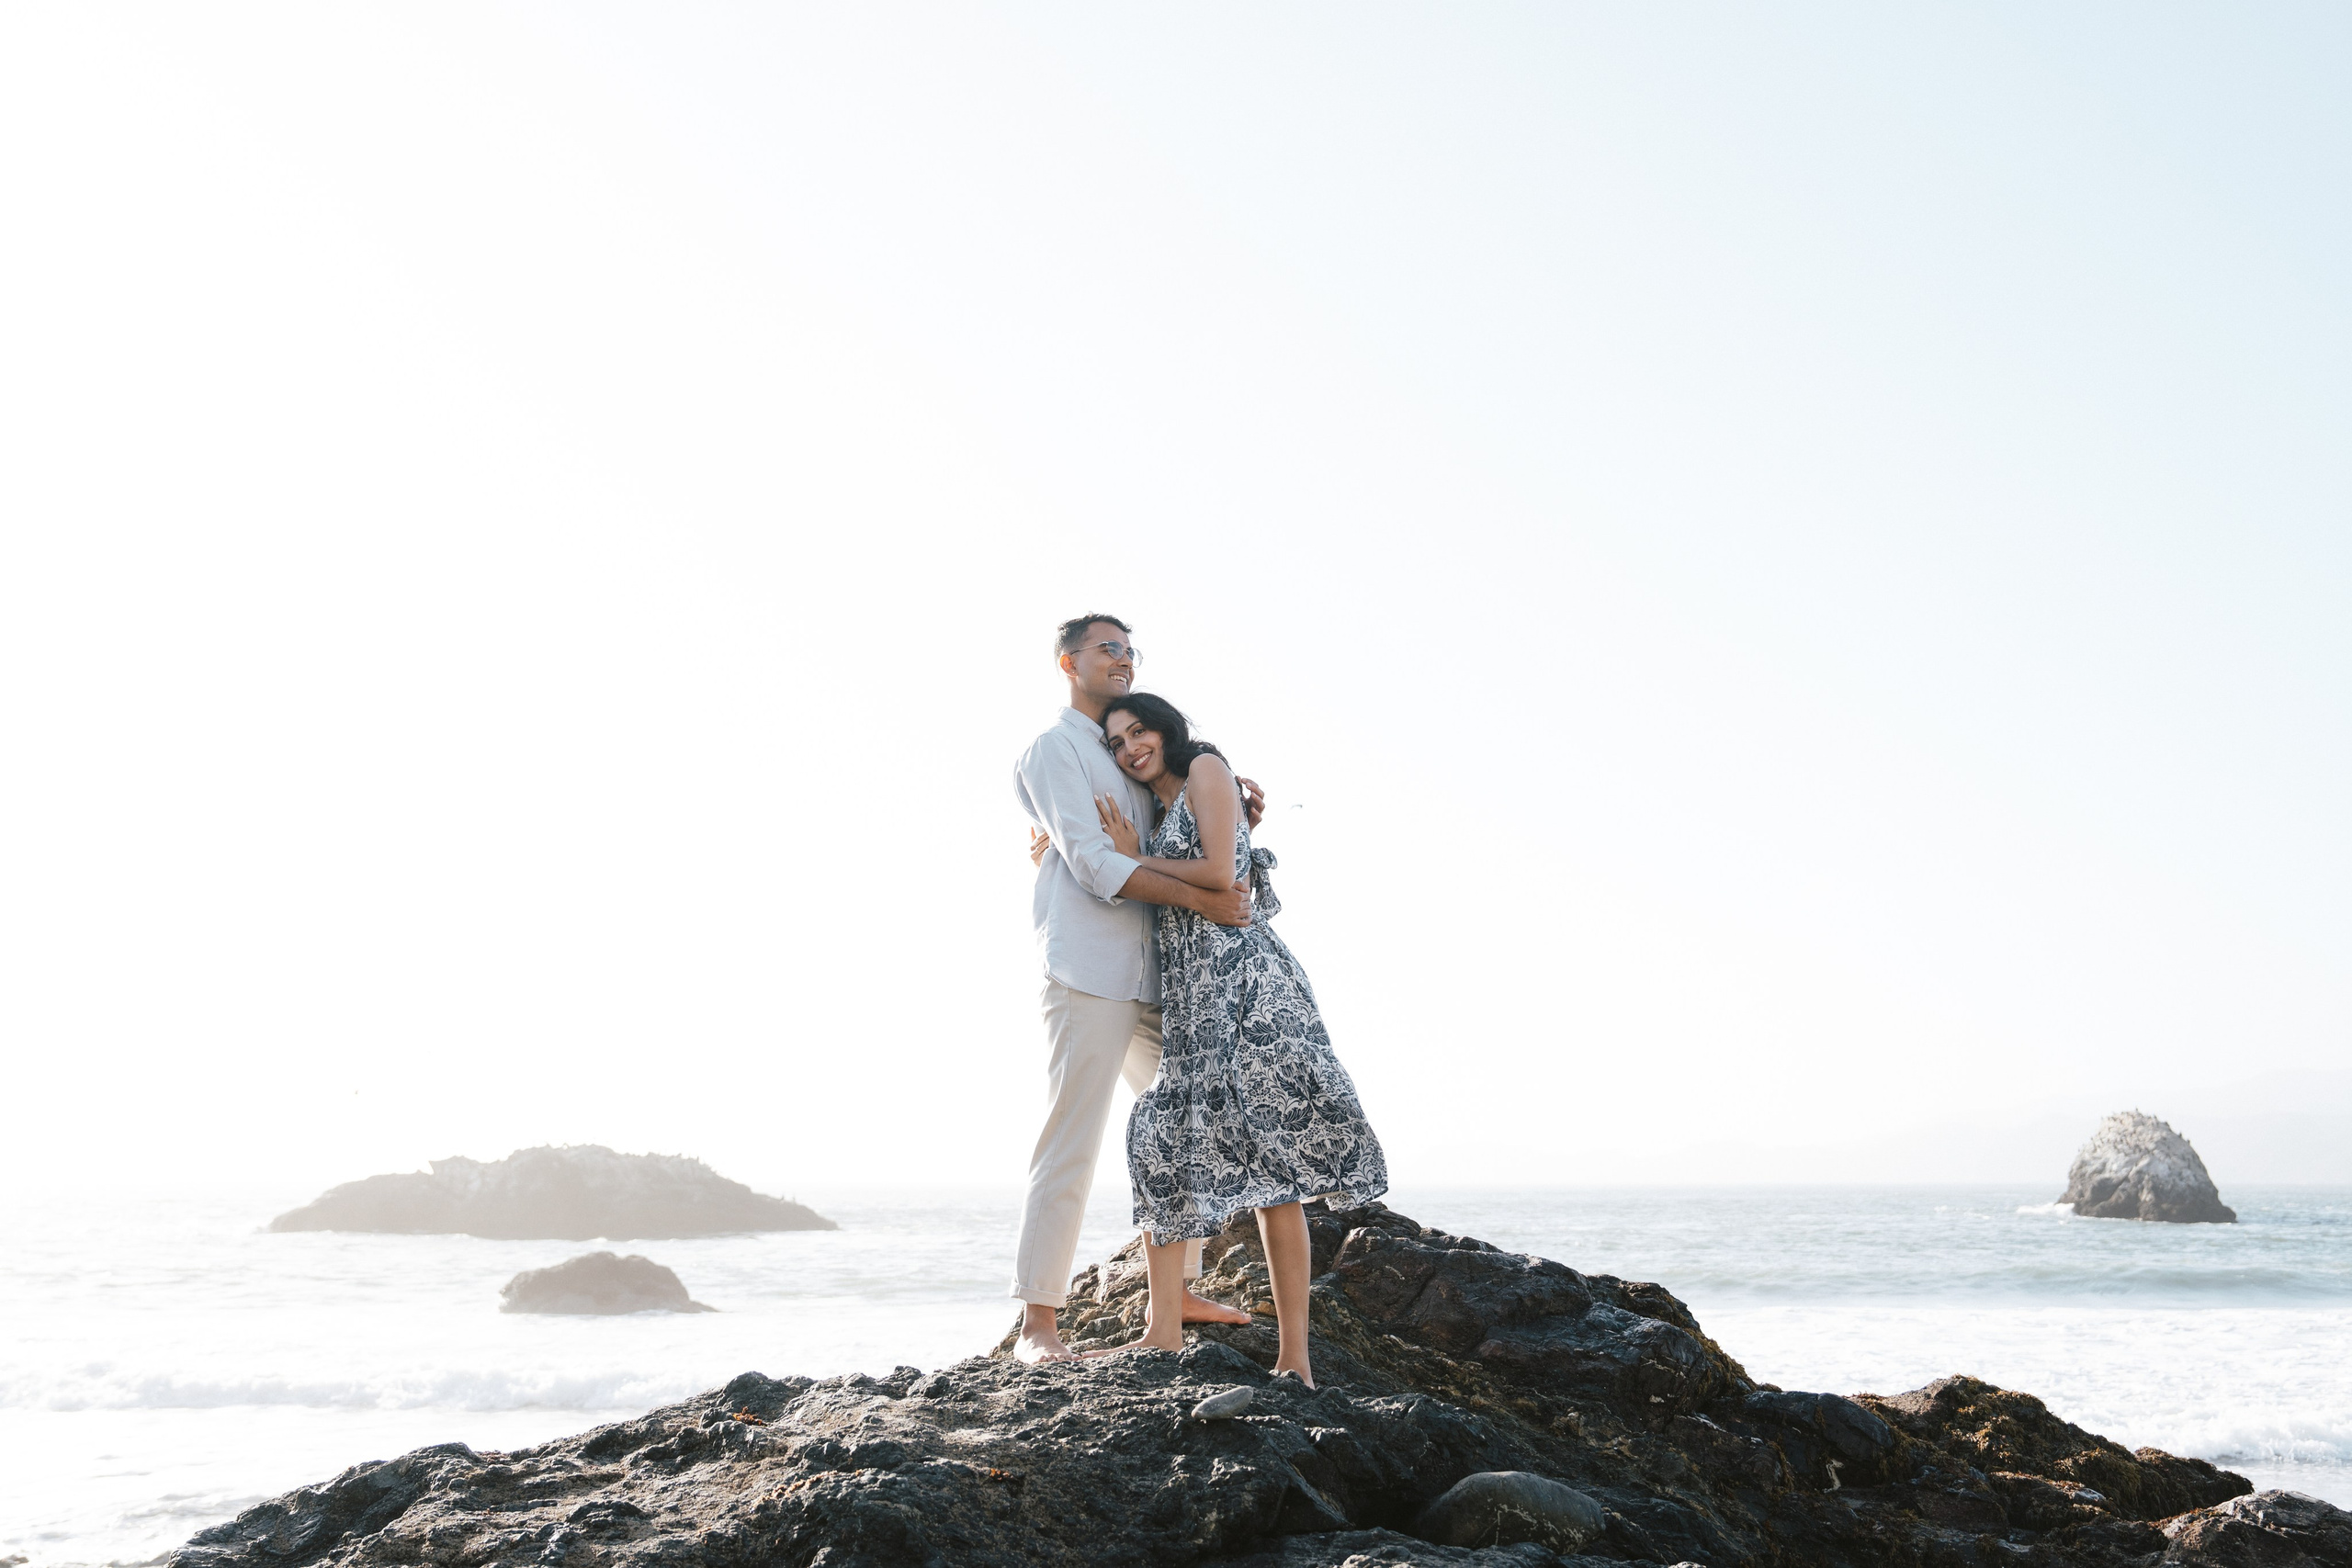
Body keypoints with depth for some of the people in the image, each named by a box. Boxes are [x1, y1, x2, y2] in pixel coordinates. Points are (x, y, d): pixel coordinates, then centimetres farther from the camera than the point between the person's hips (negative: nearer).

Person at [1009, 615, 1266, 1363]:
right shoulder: (1054, 749, -1)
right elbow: (1094, 864, -14)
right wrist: (1203, 899, -18)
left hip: (1149, 976, 9)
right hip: (1088, 972, -9)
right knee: (1070, 1144, -11)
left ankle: (1179, 1289, 24)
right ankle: (1037, 1324, -10)